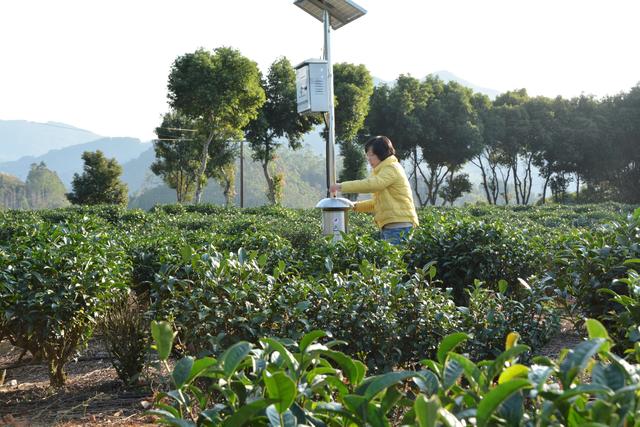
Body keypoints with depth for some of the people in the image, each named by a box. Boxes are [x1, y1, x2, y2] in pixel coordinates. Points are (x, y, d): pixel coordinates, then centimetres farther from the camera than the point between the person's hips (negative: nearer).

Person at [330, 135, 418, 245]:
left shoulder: (391, 168, -9)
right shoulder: (385, 169, 23)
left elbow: (371, 184, -26)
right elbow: (377, 202, 24)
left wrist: (342, 186, -22)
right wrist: (356, 206, 12)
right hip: (389, 226, 10)